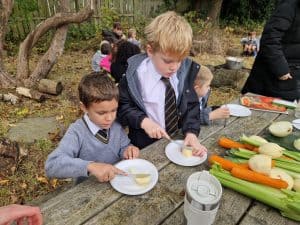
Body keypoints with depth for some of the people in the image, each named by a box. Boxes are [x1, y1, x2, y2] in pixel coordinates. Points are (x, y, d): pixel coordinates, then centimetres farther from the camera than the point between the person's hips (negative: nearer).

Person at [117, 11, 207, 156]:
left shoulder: (185, 70, -7)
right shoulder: (135, 73, -16)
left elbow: (191, 105, -1)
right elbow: (122, 105, -7)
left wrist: (191, 132, -16)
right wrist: (143, 121, -22)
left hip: (178, 139, 3)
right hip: (146, 144, -2)